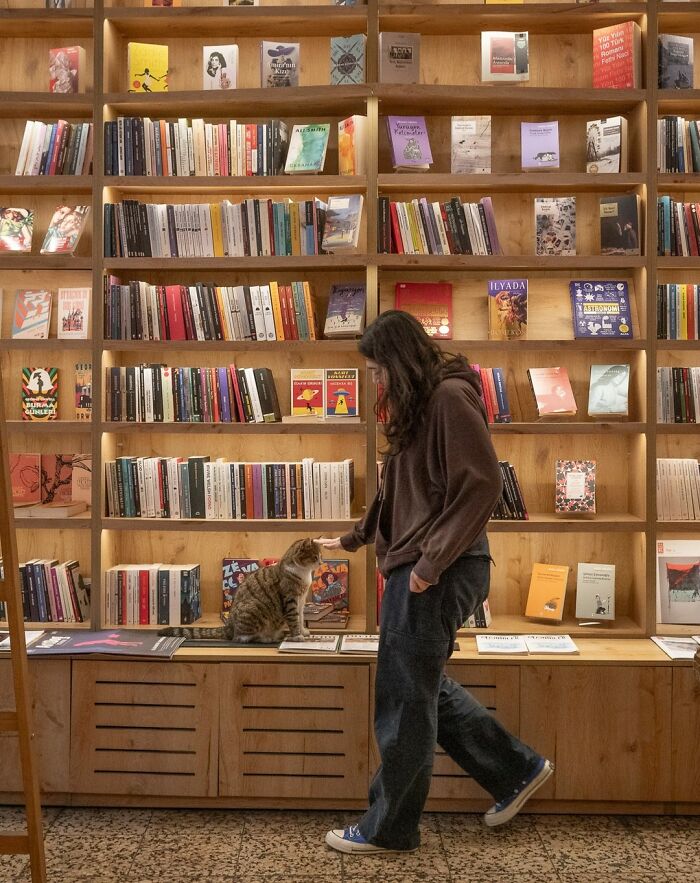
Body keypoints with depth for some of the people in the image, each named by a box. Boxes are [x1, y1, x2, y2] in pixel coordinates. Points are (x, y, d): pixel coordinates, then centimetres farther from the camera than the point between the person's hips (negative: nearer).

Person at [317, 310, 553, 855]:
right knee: (423, 687, 16)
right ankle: (517, 770, 30)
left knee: (403, 698, 2)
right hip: (416, 569, 10)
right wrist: (354, 539, 33)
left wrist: (433, 561, -20)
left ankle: (390, 829, 19)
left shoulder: (451, 396, -12)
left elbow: (483, 486, -20)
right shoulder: (418, 407, 17)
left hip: (438, 573, -10)